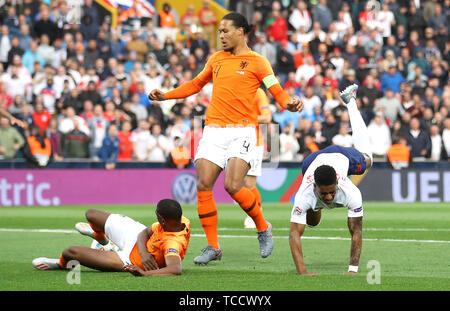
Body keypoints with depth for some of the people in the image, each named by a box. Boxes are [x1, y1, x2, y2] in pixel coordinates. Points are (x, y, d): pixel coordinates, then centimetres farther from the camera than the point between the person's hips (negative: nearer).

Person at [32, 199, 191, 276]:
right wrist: (143, 252, -31)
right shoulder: (181, 220, -21)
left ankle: (62, 263, 40)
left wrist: (144, 273, -63)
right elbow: (145, 232, -12)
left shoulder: (174, 243, -45)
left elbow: (176, 268, -61)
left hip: (130, 260, -7)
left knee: (71, 251, -4)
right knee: (91, 214, 22)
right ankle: (101, 237, 63)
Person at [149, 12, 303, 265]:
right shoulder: (216, 59, 17)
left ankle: (263, 228, 7)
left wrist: (288, 103, -26)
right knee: (204, 185, -9)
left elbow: (277, 90, -5)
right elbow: (196, 84, 31)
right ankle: (213, 247, 1)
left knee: (233, 186, -19)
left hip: (242, 130, -5)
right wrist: (166, 95, 23)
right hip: (213, 130, 5)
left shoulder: (256, 62, 2)